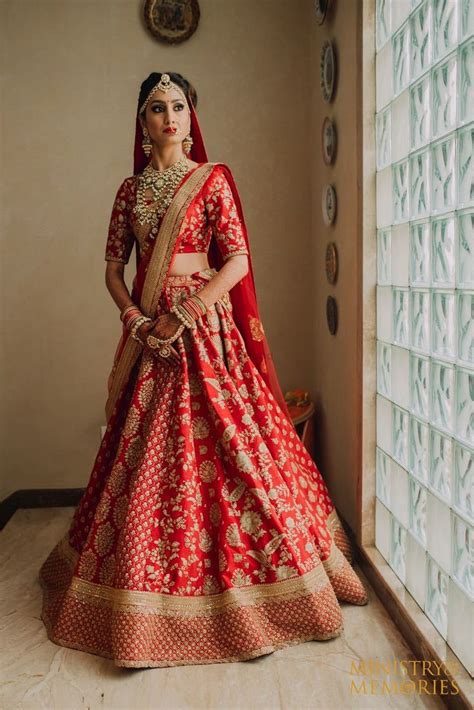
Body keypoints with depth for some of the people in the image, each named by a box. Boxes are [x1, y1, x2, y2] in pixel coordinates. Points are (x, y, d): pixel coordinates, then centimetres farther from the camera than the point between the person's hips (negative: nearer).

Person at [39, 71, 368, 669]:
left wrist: (182, 316, -14)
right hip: (150, 330, 3)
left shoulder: (213, 179, 3)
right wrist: (135, 317, -6)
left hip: (204, 327, -3)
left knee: (226, 444, -4)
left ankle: (238, 588, 15)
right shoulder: (130, 189, 13)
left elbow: (237, 261, -7)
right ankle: (143, 599, 23)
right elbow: (113, 267, 12)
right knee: (145, 454, 6)